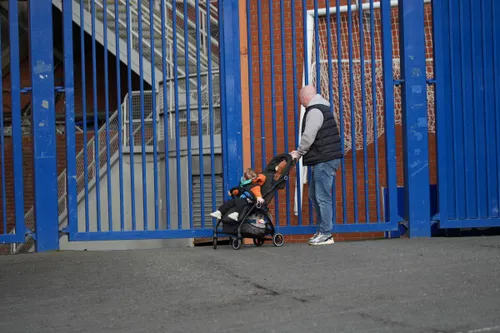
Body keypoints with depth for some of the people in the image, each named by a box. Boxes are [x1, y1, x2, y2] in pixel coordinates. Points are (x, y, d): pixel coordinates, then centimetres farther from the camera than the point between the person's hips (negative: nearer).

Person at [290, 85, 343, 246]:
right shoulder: (321, 108, 20)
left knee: (323, 197, -7)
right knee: (314, 194, 16)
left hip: (324, 160, -11)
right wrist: (301, 152, 16)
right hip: (322, 160, 11)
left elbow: (308, 137, -18)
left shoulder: (314, 111, -13)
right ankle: (322, 230, 20)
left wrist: (298, 153, -3)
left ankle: (326, 234, -5)